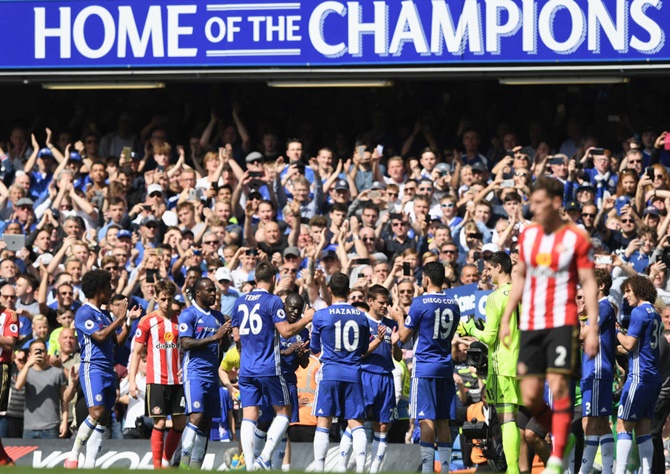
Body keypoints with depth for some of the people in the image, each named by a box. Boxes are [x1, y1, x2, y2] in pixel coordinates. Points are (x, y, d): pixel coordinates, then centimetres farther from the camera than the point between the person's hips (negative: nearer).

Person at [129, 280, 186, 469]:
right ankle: (157, 466, 1)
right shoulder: (148, 321, -2)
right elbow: (136, 352, 0)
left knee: (180, 423, 4)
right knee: (159, 424, -5)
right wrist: (131, 381, -6)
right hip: (156, 380, -4)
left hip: (177, 380, 4)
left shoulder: (179, 320, 7)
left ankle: (167, 461, 20)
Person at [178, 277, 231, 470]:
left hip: (212, 373, 7)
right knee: (196, 416, -18)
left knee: (206, 422, 4)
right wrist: (213, 338, -20)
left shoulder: (218, 316, 17)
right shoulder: (188, 314, -5)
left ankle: (196, 465, 7)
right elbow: (186, 343, -16)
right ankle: (184, 462, -14)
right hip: (195, 372, -7)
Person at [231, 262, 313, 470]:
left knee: (249, 416, 4)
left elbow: (236, 336, 15)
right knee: (283, 412, 9)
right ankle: (265, 457, -6)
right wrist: (306, 319, 1)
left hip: (246, 369, 5)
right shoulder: (273, 301, -8)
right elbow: (286, 331, -13)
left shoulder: (240, 302, 9)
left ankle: (250, 464, -5)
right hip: (269, 368, -5)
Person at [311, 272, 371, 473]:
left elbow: (315, 348, 7)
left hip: (330, 373, -2)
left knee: (323, 423, 2)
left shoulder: (321, 315, -4)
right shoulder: (361, 317, 5)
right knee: (356, 423, 2)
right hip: (353, 374, 2)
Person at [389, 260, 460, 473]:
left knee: (426, 419, -8)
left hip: (424, 368, -6)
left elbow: (404, 336, -6)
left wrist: (399, 318, 15)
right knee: (442, 420, 10)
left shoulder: (420, 303, -10)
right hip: (446, 368, 6)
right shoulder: (453, 304, 8)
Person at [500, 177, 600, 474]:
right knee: (530, 398, 1)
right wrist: (506, 319, 15)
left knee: (558, 387, -15)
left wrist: (593, 328, -12)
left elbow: (589, 283, -5)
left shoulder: (576, 239, -5)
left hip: (562, 323, -5)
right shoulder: (527, 235, 10)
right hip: (530, 325, 5)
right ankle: (564, 439, 24)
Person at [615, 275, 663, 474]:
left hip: (639, 375, -9)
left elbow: (629, 344, -14)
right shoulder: (655, 314, 17)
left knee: (623, 425, -8)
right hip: (654, 376, 9)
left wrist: (617, 332, 2)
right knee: (643, 428, 9)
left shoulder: (639, 312, -10)